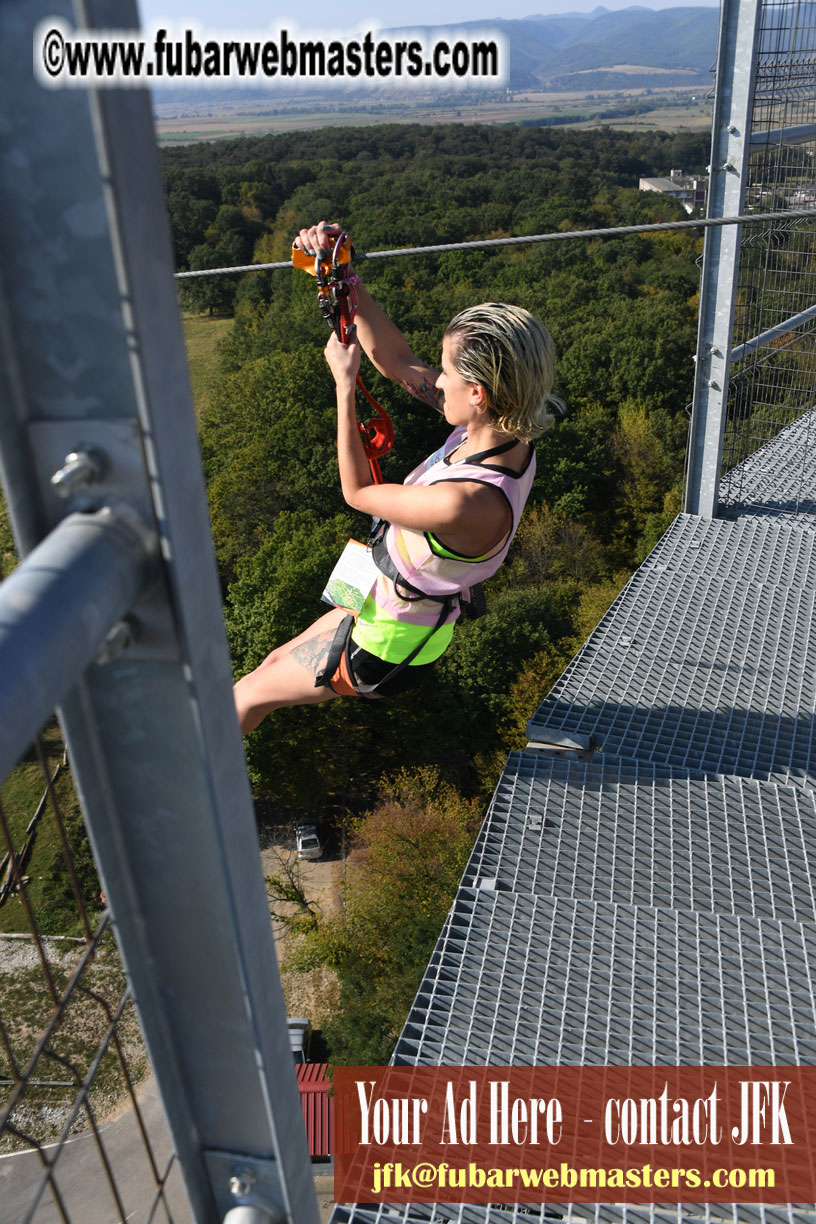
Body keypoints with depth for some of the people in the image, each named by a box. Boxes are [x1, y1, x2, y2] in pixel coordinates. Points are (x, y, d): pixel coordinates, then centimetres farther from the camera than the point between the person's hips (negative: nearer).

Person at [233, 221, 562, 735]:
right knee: (274, 663, 29)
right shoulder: (506, 434, -15)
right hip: (393, 605, 8)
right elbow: (397, 360, -5)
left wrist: (344, 384, -15)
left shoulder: (469, 504, -41)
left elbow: (358, 490, -22)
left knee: (250, 695, 17)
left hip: (387, 650, -8)